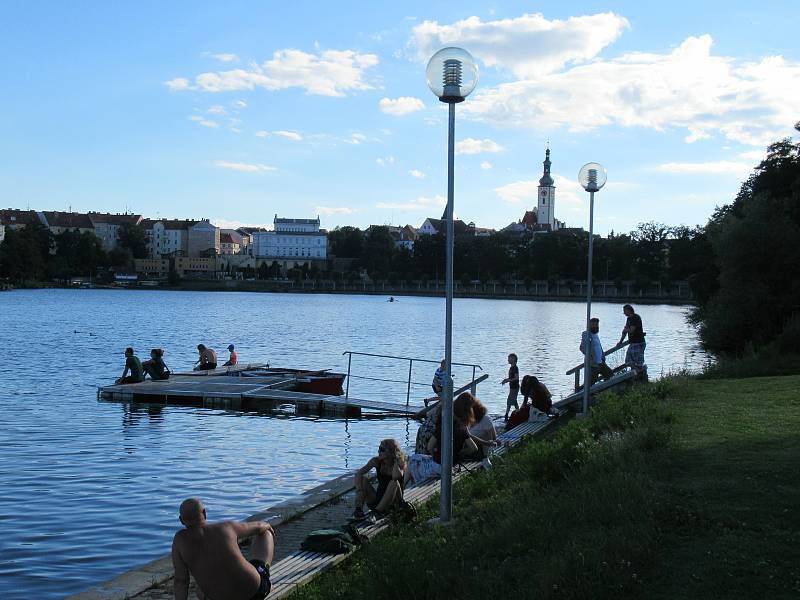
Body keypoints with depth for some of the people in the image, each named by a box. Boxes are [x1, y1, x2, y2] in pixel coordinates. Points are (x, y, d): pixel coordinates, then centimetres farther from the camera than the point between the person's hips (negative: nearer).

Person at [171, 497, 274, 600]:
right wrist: (267, 525, 35)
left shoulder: (180, 539, -10)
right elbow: (257, 526, 11)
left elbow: (180, 581, -14)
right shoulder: (225, 527, -8)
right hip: (254, 590, -2)